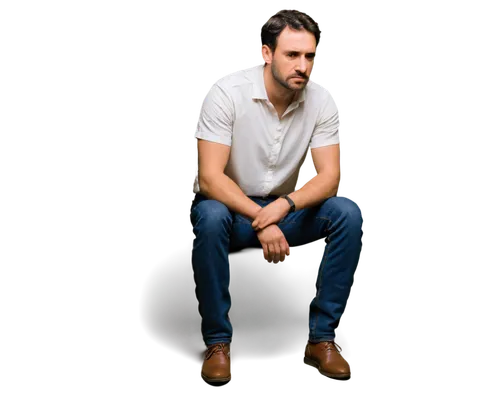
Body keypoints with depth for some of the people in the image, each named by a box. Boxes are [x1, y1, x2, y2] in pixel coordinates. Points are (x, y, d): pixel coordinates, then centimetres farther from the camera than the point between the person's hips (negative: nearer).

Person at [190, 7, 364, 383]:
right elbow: (210, 177, -23)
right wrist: (261, 220, -35)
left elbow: (330, 176, -14)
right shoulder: (227, 92, -18)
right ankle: (218, 341, -21)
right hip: (230, 203, -3)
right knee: (210, 218, -37)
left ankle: (321, 337, -14)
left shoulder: (321, 99, -9)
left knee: (348, 214, -23)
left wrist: (284, 205, -33)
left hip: (286, 206, 3)